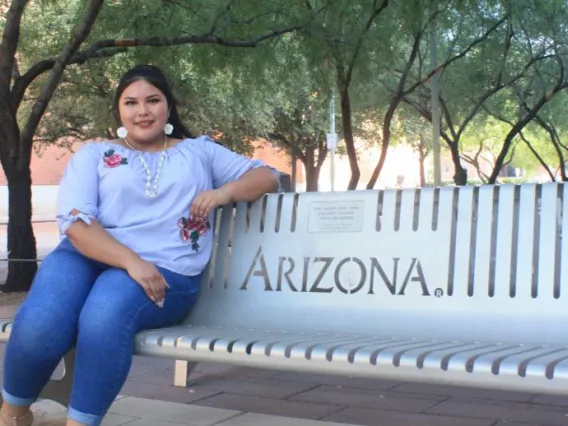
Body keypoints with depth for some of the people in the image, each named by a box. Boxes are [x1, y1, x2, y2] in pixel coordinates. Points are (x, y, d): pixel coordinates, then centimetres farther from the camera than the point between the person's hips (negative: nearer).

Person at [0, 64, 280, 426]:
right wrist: (131, 261, -19)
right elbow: (74, 221, -1)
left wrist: (223, 192, -5)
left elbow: (268, 176, 17)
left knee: (105, 317, -36)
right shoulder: (94, 154, 15)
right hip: (87, 257, 1)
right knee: (38, 327, -30)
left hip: (164, 271, -1)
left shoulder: (200, 151, 21)